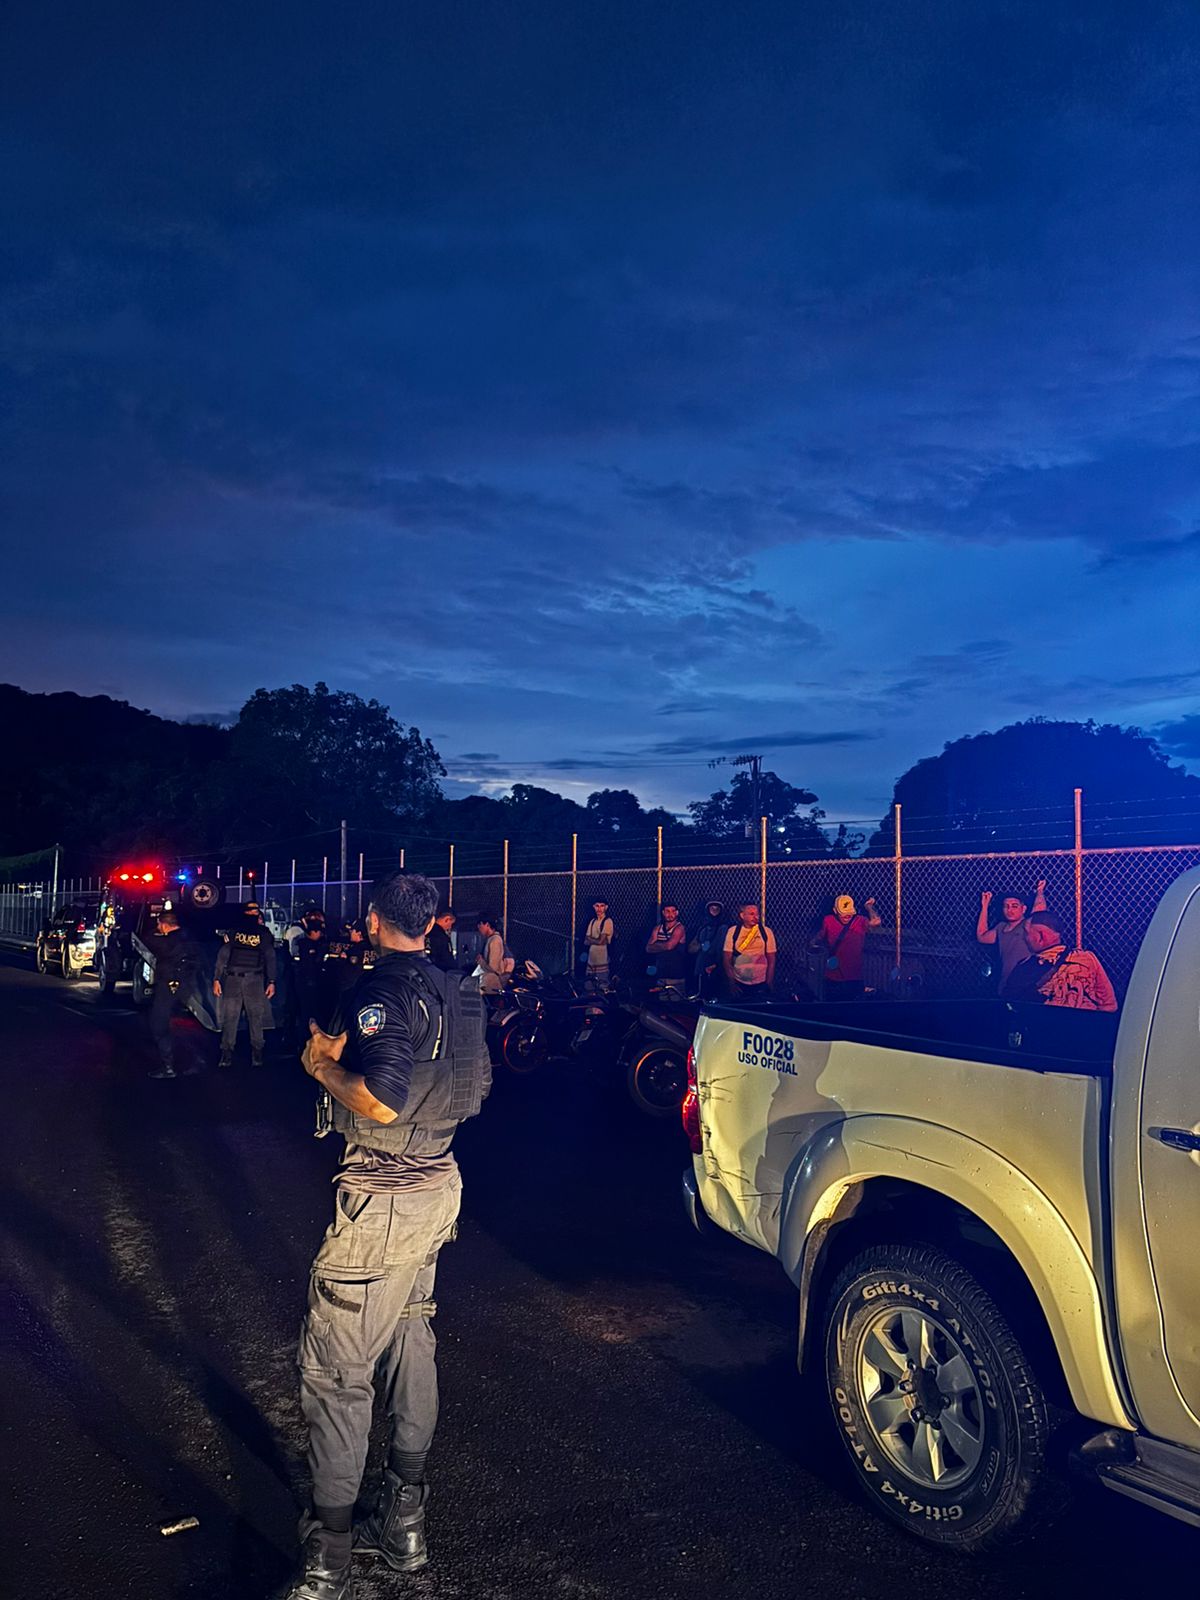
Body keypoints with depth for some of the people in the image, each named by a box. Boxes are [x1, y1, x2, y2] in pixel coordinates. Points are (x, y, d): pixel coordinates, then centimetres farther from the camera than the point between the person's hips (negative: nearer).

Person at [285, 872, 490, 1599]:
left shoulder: (385, 990, -19)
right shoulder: (459, 992, 7)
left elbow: (383, 1101, -29)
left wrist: (325, 1066, -11)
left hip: (384, 1199, -9)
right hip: (437, 1185, 9)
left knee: (336, 1365, -1)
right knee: (411, 1340, 19)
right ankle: (406, 1521, 31)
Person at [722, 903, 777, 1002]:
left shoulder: (766, 932, -2)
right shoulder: (733, 931, -2)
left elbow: (771, 960, 2)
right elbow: (727, 959, 0)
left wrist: (769, 984, -3)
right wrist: (731, 983, -6)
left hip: (761, 985, 0)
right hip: (738, 984, 0)